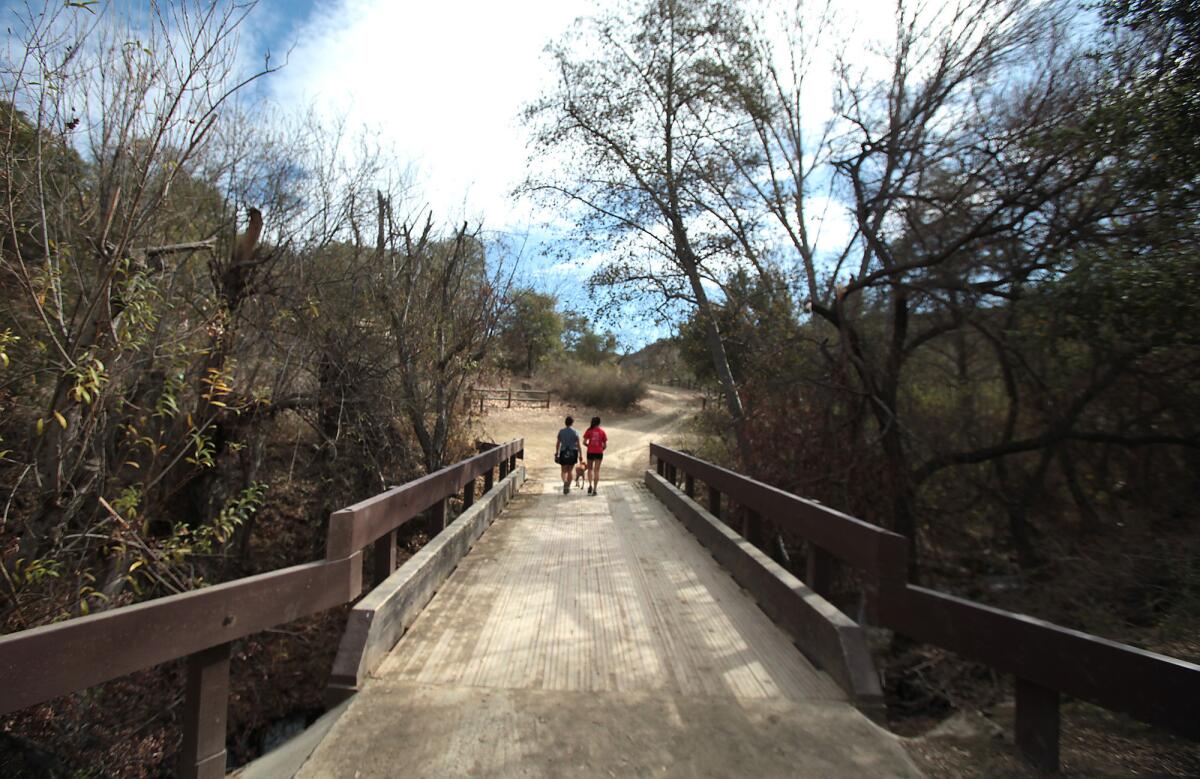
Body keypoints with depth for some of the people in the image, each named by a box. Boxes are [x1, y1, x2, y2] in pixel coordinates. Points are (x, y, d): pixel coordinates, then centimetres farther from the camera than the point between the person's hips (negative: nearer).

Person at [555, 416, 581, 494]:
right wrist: (580, 455, -2)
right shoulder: (575, 432, -4)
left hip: (563, 453, 0)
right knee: (569, 471, 14)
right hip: (573, 453, 0)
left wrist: (556, 453, 12)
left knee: (564, 471, 6)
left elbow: (558, 443, 3)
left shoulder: (561, 431, 1)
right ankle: (568, 487, 17)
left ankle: (565, 482, -23)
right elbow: (578, 444, -7)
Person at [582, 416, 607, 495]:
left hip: (590, 452, 0)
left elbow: (584, 442, -7)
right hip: (599, 453, 0)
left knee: (590, 469, 17)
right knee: (596, 470, 5)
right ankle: (594, 489, 4)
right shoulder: (602, 431, -1)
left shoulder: (589, 430, -3)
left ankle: (590, 485, -4)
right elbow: (605, 445, 0)